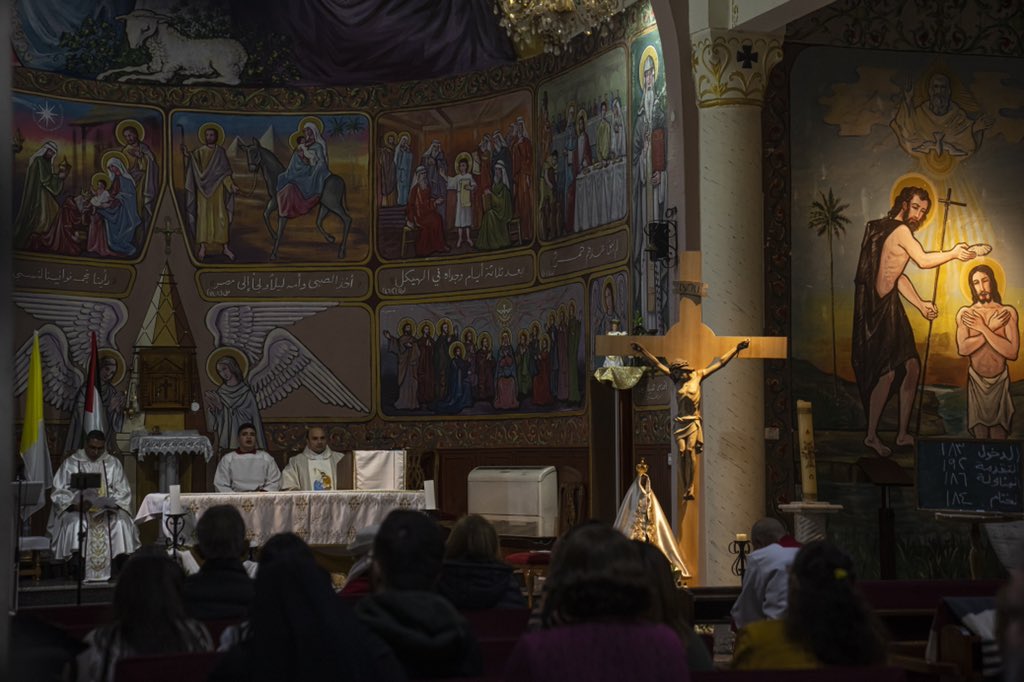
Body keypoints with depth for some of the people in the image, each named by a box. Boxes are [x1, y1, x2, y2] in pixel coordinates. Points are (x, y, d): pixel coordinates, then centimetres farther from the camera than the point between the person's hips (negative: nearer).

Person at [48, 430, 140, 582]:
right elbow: (59, 492, -2)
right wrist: (74, 504, -20)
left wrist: (112, 503, -14)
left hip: (106, 510, 2)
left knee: (122, 523, -29)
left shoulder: (113, 463, 9)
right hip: (77, 510, -2)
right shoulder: (71, 463, 3)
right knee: (75, 523, -35)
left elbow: (123, 491, 7)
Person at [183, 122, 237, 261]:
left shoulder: (220, 152, 9)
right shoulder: (199, 152, 6)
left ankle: (225, 247, 0)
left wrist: (231, 185, -4)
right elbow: (194, 167, -9)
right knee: (203, 215, -5)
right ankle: (203, 247, -4)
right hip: (203, 188, -1)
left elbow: (226, 171, 8)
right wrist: (188, 155, -24)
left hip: (217, 187, 1)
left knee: (221, 216, -3)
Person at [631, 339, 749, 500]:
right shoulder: (676, 380, 12)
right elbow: (657, 364, 13)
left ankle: (690, 490, -19)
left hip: (693, 421, -2)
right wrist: (642, 351, 11)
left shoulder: (698, 375, 6)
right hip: (680, 422, 2)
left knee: (690, 451, -18)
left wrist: (736, 349, 8)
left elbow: (720, 363, 9)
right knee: (682, 453, -10)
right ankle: (685, 490, -10)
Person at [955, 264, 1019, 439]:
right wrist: (992, 328, -19)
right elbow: (963, 349, -18)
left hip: (1000, 381, -1)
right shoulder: (965, 313, -4)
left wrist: (983, 328, -18)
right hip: (976, 381, 1)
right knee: (980, 434, 7)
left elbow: (1012, 352, -17)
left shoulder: (1008, 312, -7)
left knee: (999, 436, 4)